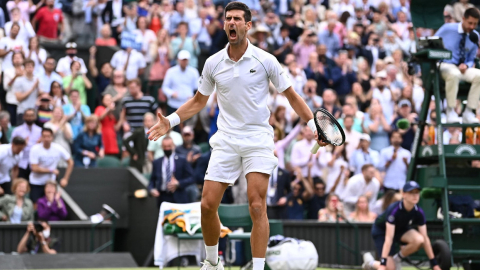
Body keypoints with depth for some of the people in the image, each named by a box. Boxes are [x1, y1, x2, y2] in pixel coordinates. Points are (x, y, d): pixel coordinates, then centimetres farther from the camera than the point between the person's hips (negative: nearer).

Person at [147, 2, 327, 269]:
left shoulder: (265, 60, -4)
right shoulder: (213, 63, 4)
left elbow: (292, 96, 4)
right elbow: (199, 101, 18)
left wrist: (314, 124, -7)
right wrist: (170, 121, 7)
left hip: (258, 139, -3)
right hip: (226, 140, 3)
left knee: (257, 207, -13)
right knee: (208, 205, -2)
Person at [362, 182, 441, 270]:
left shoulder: (418, 212, -21)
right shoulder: (393, 210, -35)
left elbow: (425, 238, -14)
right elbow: (389, 238, -39)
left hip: (401, 229, 5)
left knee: (418, 240, -29)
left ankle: (397, 258, -2)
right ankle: (370, 262, 17)